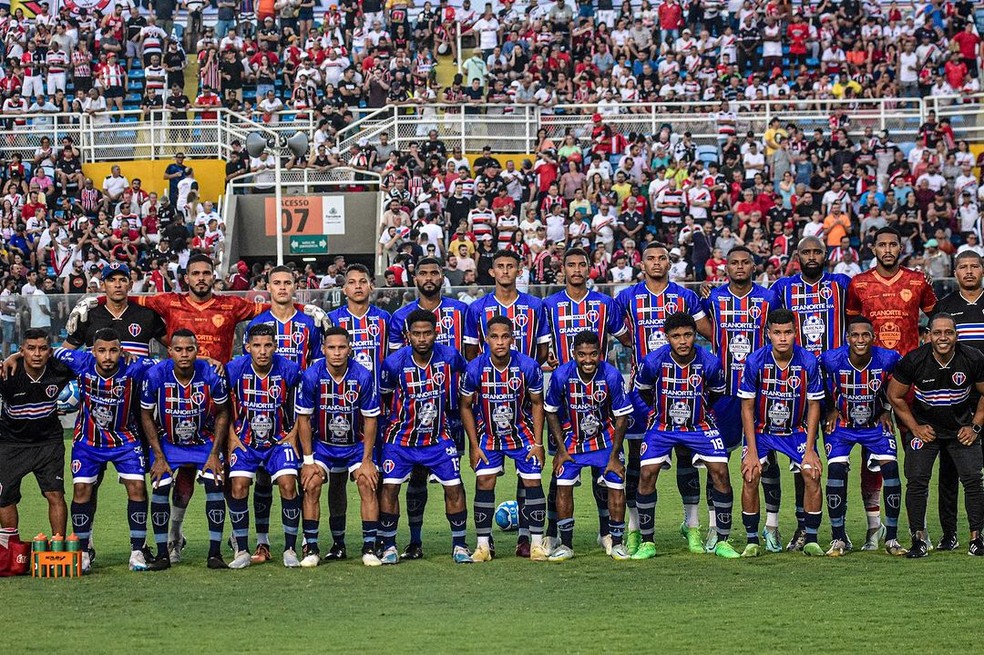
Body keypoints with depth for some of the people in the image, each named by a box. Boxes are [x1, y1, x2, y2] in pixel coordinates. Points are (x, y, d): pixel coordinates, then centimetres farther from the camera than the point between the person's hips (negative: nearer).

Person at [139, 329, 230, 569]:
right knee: (159, 488, -14)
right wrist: (158, 456, -9)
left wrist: (214, 453, -8)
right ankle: (162, 553, -3)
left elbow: (222, 413, -4)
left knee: (215, 485, -15)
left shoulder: (211, 375, -21)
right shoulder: (155, 375, -21)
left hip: (204, 440, 0)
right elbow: (146, 416, -7)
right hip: (167, 441, 0)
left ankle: (215, 553, -8)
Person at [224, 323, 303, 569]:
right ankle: (242, 551, -2)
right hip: (245, 442, 0)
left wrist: (293, 434, 0)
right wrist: (231, 436, 0)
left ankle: (290, 549, -2)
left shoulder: (289, 370, -12)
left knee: (288, 485, -17)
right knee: (238, 487, -16)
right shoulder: (234, 370, -11)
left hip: (279, 440, 0)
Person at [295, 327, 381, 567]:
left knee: (367, 483, -17)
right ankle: (311, 548, -9)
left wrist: (366, 461, -10)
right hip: (322, 443, 0)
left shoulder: (363, 377, -17)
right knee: (311, 484, -18)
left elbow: (370, 419, -8)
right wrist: (308, 460, -10)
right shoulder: (311, 376, -17)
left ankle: (369, 548, -10)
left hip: (356, 444, 0)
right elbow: (304, 419, -8)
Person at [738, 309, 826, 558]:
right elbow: (747, 408, -10)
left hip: (797, 430, 1)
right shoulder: (755, 361, -18)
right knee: (750, 476, -19)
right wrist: (752, 451, -14)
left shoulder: (808, 362, -16)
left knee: (812, 474, -16)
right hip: (761, 429, -1)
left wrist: (810, 449, -10)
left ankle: (811, 540, -2)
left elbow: (814, 406, -6)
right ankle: (752, 542, -7)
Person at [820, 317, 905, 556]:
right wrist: (831, 410, 2)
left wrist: (886, 411, 3)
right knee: (836, 469, -18)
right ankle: (838, 538, -7)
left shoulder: (887, 359, -19)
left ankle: (891, 538, -2)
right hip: (841, 424, -1)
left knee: (890, 468, -13)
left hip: (875, 424, 1)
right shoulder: (831, 360, -22)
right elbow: (824, 386, 2)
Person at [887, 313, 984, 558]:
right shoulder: (914, 360, -19)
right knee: (916, 480, -10)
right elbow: (895, 396, -4)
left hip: (961, 426, 1)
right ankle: (919, 539, -2)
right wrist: (915, 427, -6)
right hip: (925, 427, -1)